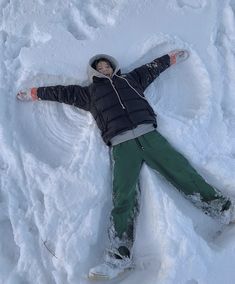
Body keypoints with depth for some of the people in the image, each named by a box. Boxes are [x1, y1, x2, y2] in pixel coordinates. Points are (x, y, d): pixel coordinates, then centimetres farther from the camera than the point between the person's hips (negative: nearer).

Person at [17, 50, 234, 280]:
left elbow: (153, 67, 39)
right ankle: (120, 256, -21)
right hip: (122, 144, -2)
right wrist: (34, 93, 34)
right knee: (123, 197, -16)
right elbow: (62, 92, 30)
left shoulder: (130, 79, 29)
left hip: (149, 135, 2)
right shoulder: (90, 92, 24)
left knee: (184, 172, -7)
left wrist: (174, 56, 47)